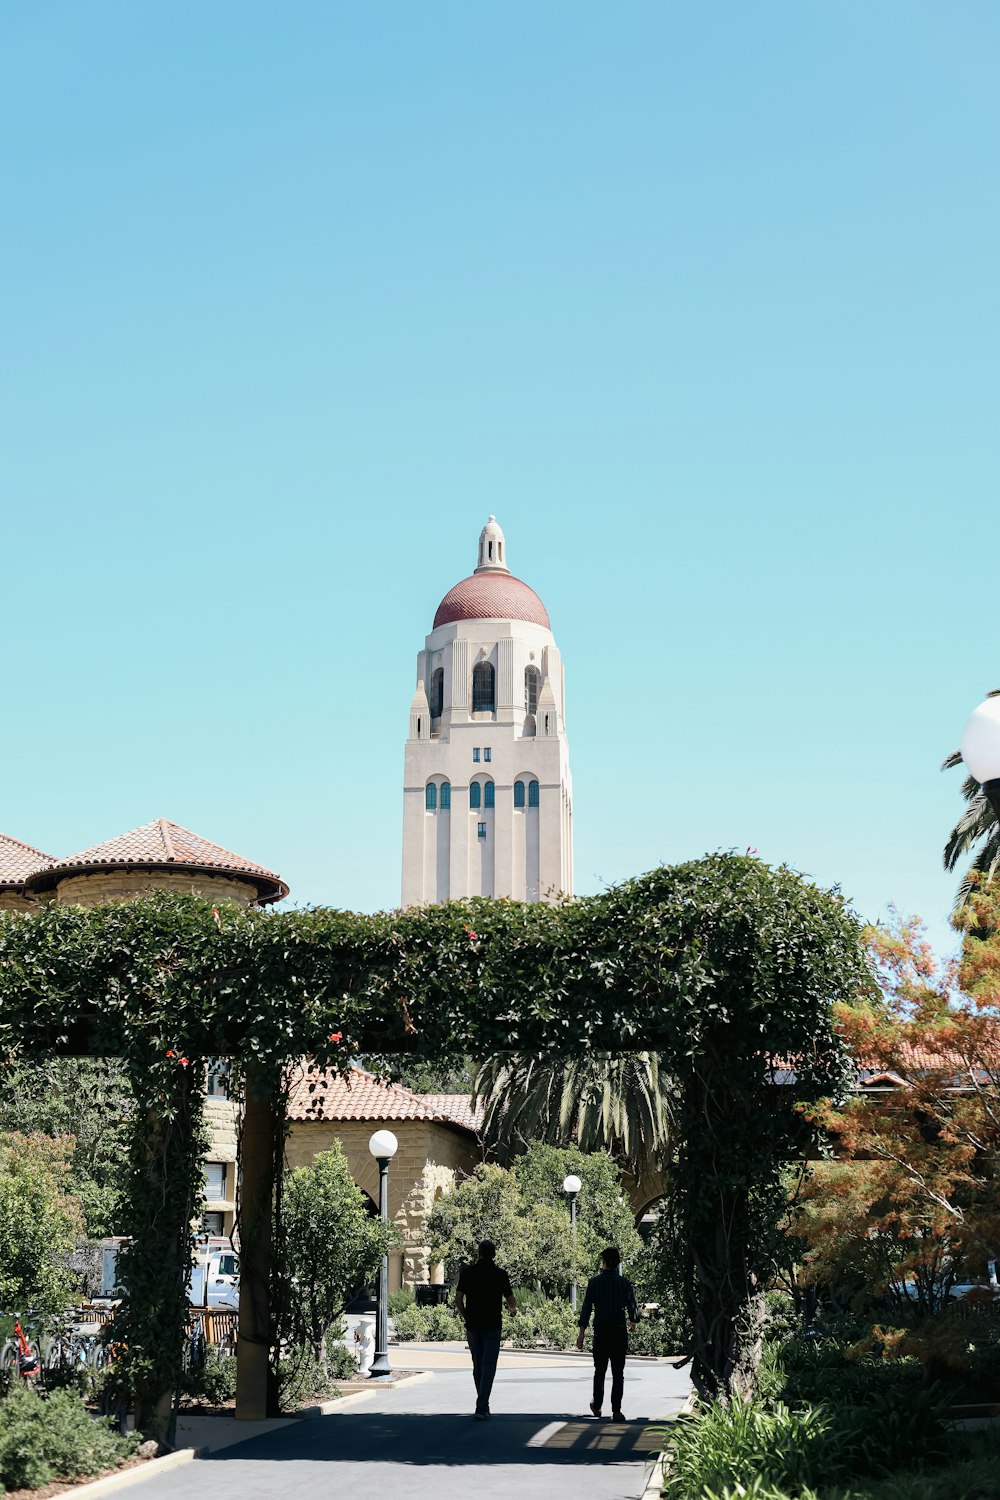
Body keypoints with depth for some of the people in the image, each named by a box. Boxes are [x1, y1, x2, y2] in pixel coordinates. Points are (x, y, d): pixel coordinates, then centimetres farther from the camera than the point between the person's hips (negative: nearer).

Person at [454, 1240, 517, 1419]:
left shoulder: (467, 1272, 0)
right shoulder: (500, 1274, -2)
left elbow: (458, 1300, -3)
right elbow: (511, 1302, 4)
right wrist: (512, 1310, 26)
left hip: (473, 1325, 2)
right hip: (492, 1327, -2)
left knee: (478, 1366, 15)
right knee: (488, 1367, -2)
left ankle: (483, 1405, 23)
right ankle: (481, 1407, -11)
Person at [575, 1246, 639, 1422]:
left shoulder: (594, 1282, -3)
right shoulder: (624, 1283, -3)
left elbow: (586, 1308, -3)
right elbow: (632, 1307, 3)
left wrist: (581, 1333, 2)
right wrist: (633, 1321, 25)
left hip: (600, 1332, 1)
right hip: (619, 1331, -1)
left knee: (600, 1371, 17)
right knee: (618, 1373, 2)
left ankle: (597, 1406, 28)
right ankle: (616, 1411, -4)